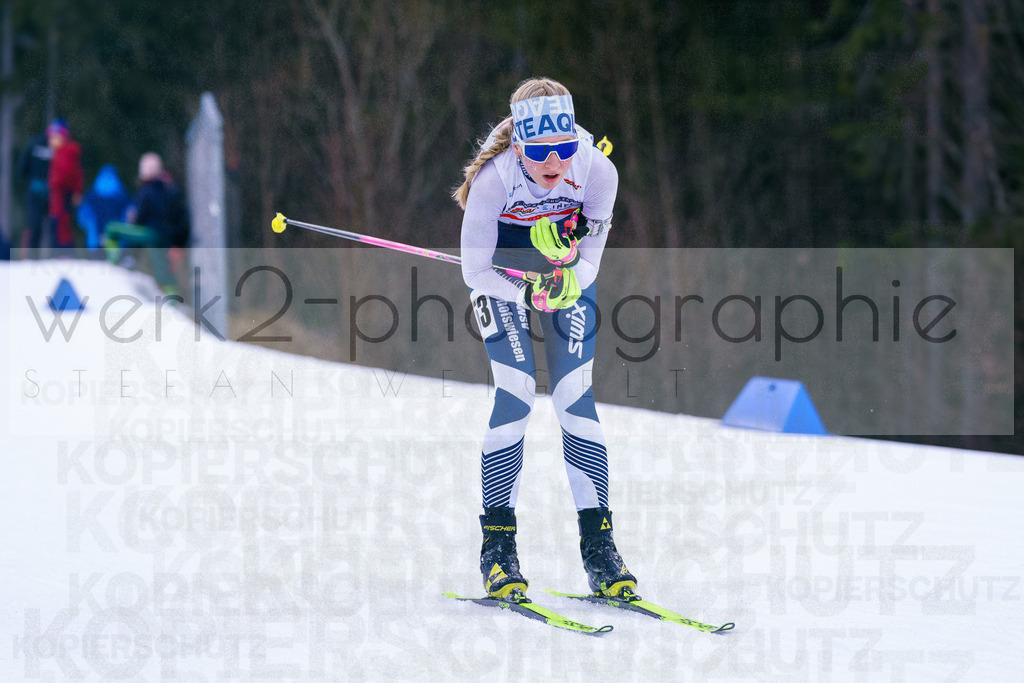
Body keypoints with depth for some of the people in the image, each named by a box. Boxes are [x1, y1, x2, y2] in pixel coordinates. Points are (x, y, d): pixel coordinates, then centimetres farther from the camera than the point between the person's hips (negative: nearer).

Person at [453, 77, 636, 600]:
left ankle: (598, 546, -2)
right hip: (502, 281, -2)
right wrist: (528, 293, -31)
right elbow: (474, 271, -23)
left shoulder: (597, 172, -27)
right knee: (516, 395, -15)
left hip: (567, 278, 2)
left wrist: (571, 283, -29)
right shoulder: (493, 181, -32)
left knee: (575, 396, -7)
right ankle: (498, 546, -6)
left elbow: (592, 244, -13)